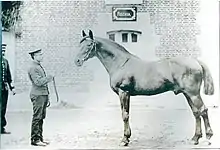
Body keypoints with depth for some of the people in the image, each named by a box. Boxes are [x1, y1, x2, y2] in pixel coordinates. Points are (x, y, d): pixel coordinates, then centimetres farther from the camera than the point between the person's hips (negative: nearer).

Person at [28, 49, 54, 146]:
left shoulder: (39, 67, 19)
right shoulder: (33, 68, -11)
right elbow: (38, 82, -21)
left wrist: (47, 97, 21)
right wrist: (50, 77, -9)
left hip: (43, 95, 9)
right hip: (38, 95, -9)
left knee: (41, 118, 12)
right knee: (37, 118, -6)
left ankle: (39, 138, 18)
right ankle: (35, 139, -1)